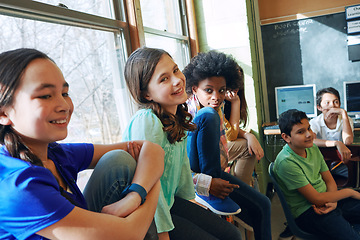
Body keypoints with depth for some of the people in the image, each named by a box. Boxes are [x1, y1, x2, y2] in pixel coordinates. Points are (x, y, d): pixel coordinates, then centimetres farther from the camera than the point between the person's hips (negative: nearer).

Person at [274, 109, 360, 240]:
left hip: (328, 199, 8)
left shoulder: (313, 148, 2)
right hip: (306, 212, -8)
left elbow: (329, 181, 8)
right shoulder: (286, 162, -24)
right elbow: (316, 199, -19)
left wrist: (332, 202, -13)